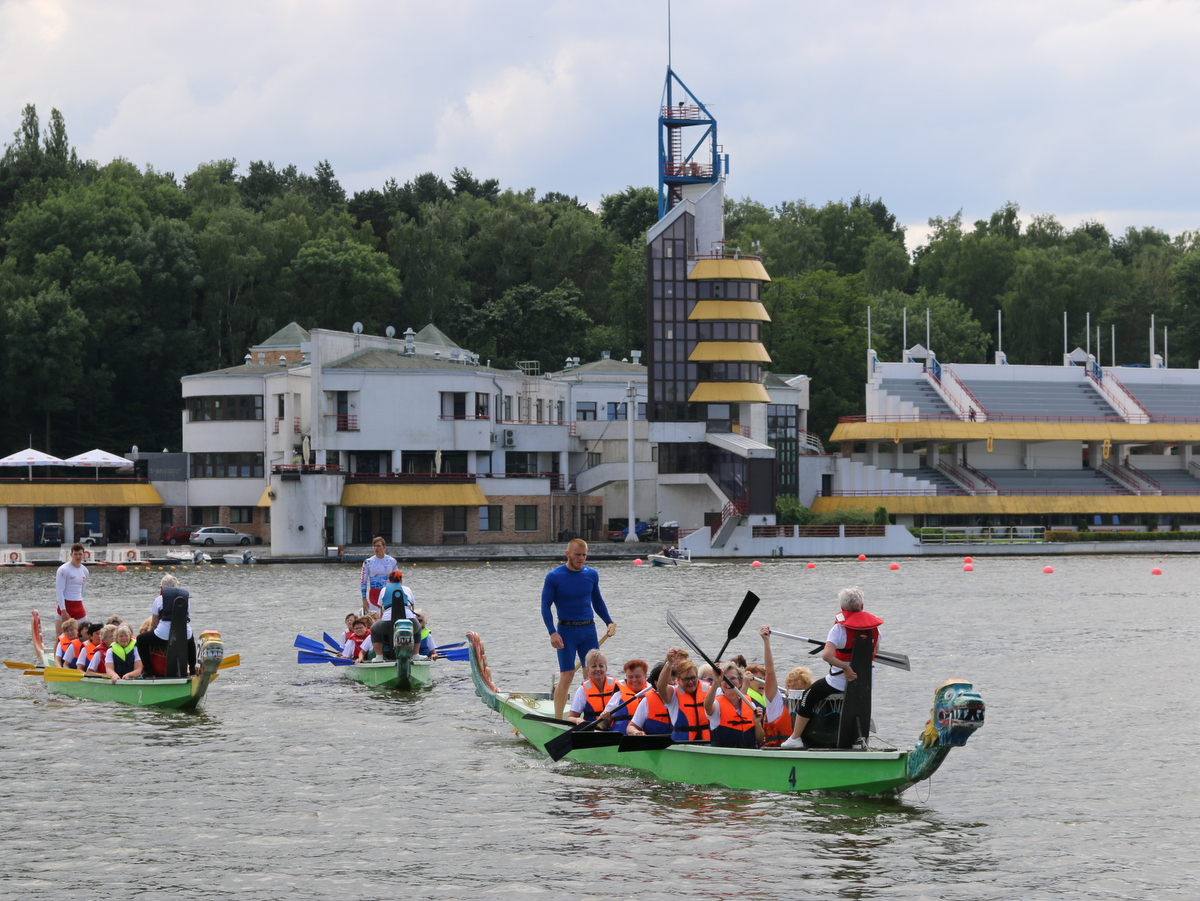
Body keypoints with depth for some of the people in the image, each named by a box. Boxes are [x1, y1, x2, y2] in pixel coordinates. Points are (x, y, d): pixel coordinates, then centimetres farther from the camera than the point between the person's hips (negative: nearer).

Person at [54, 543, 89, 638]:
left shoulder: (84, 571, 10)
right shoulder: (63, 570, -8)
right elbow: (59, 591, -12)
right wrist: (63, 610, -17)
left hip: (78, 607, 6)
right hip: (65, 606, -6)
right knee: (60, 634, -4)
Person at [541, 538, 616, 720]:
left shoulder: (592, 575, 6)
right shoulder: (554, 577, -6)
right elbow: (546, 606, -6)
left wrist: (609, 621, 8)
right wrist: (552, 632, -17)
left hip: (588, 630, 4)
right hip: (566, 631, -4)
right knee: (566, 676, -8)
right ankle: (557, 720, -3)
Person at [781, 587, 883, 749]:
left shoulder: (840, 627, -17)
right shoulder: (873, 624, -1)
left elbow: (826, 655, -30)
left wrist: (846, 667, -22)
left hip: (840, 681, -5)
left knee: (808, 697, 15)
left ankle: (795, 738, 16)